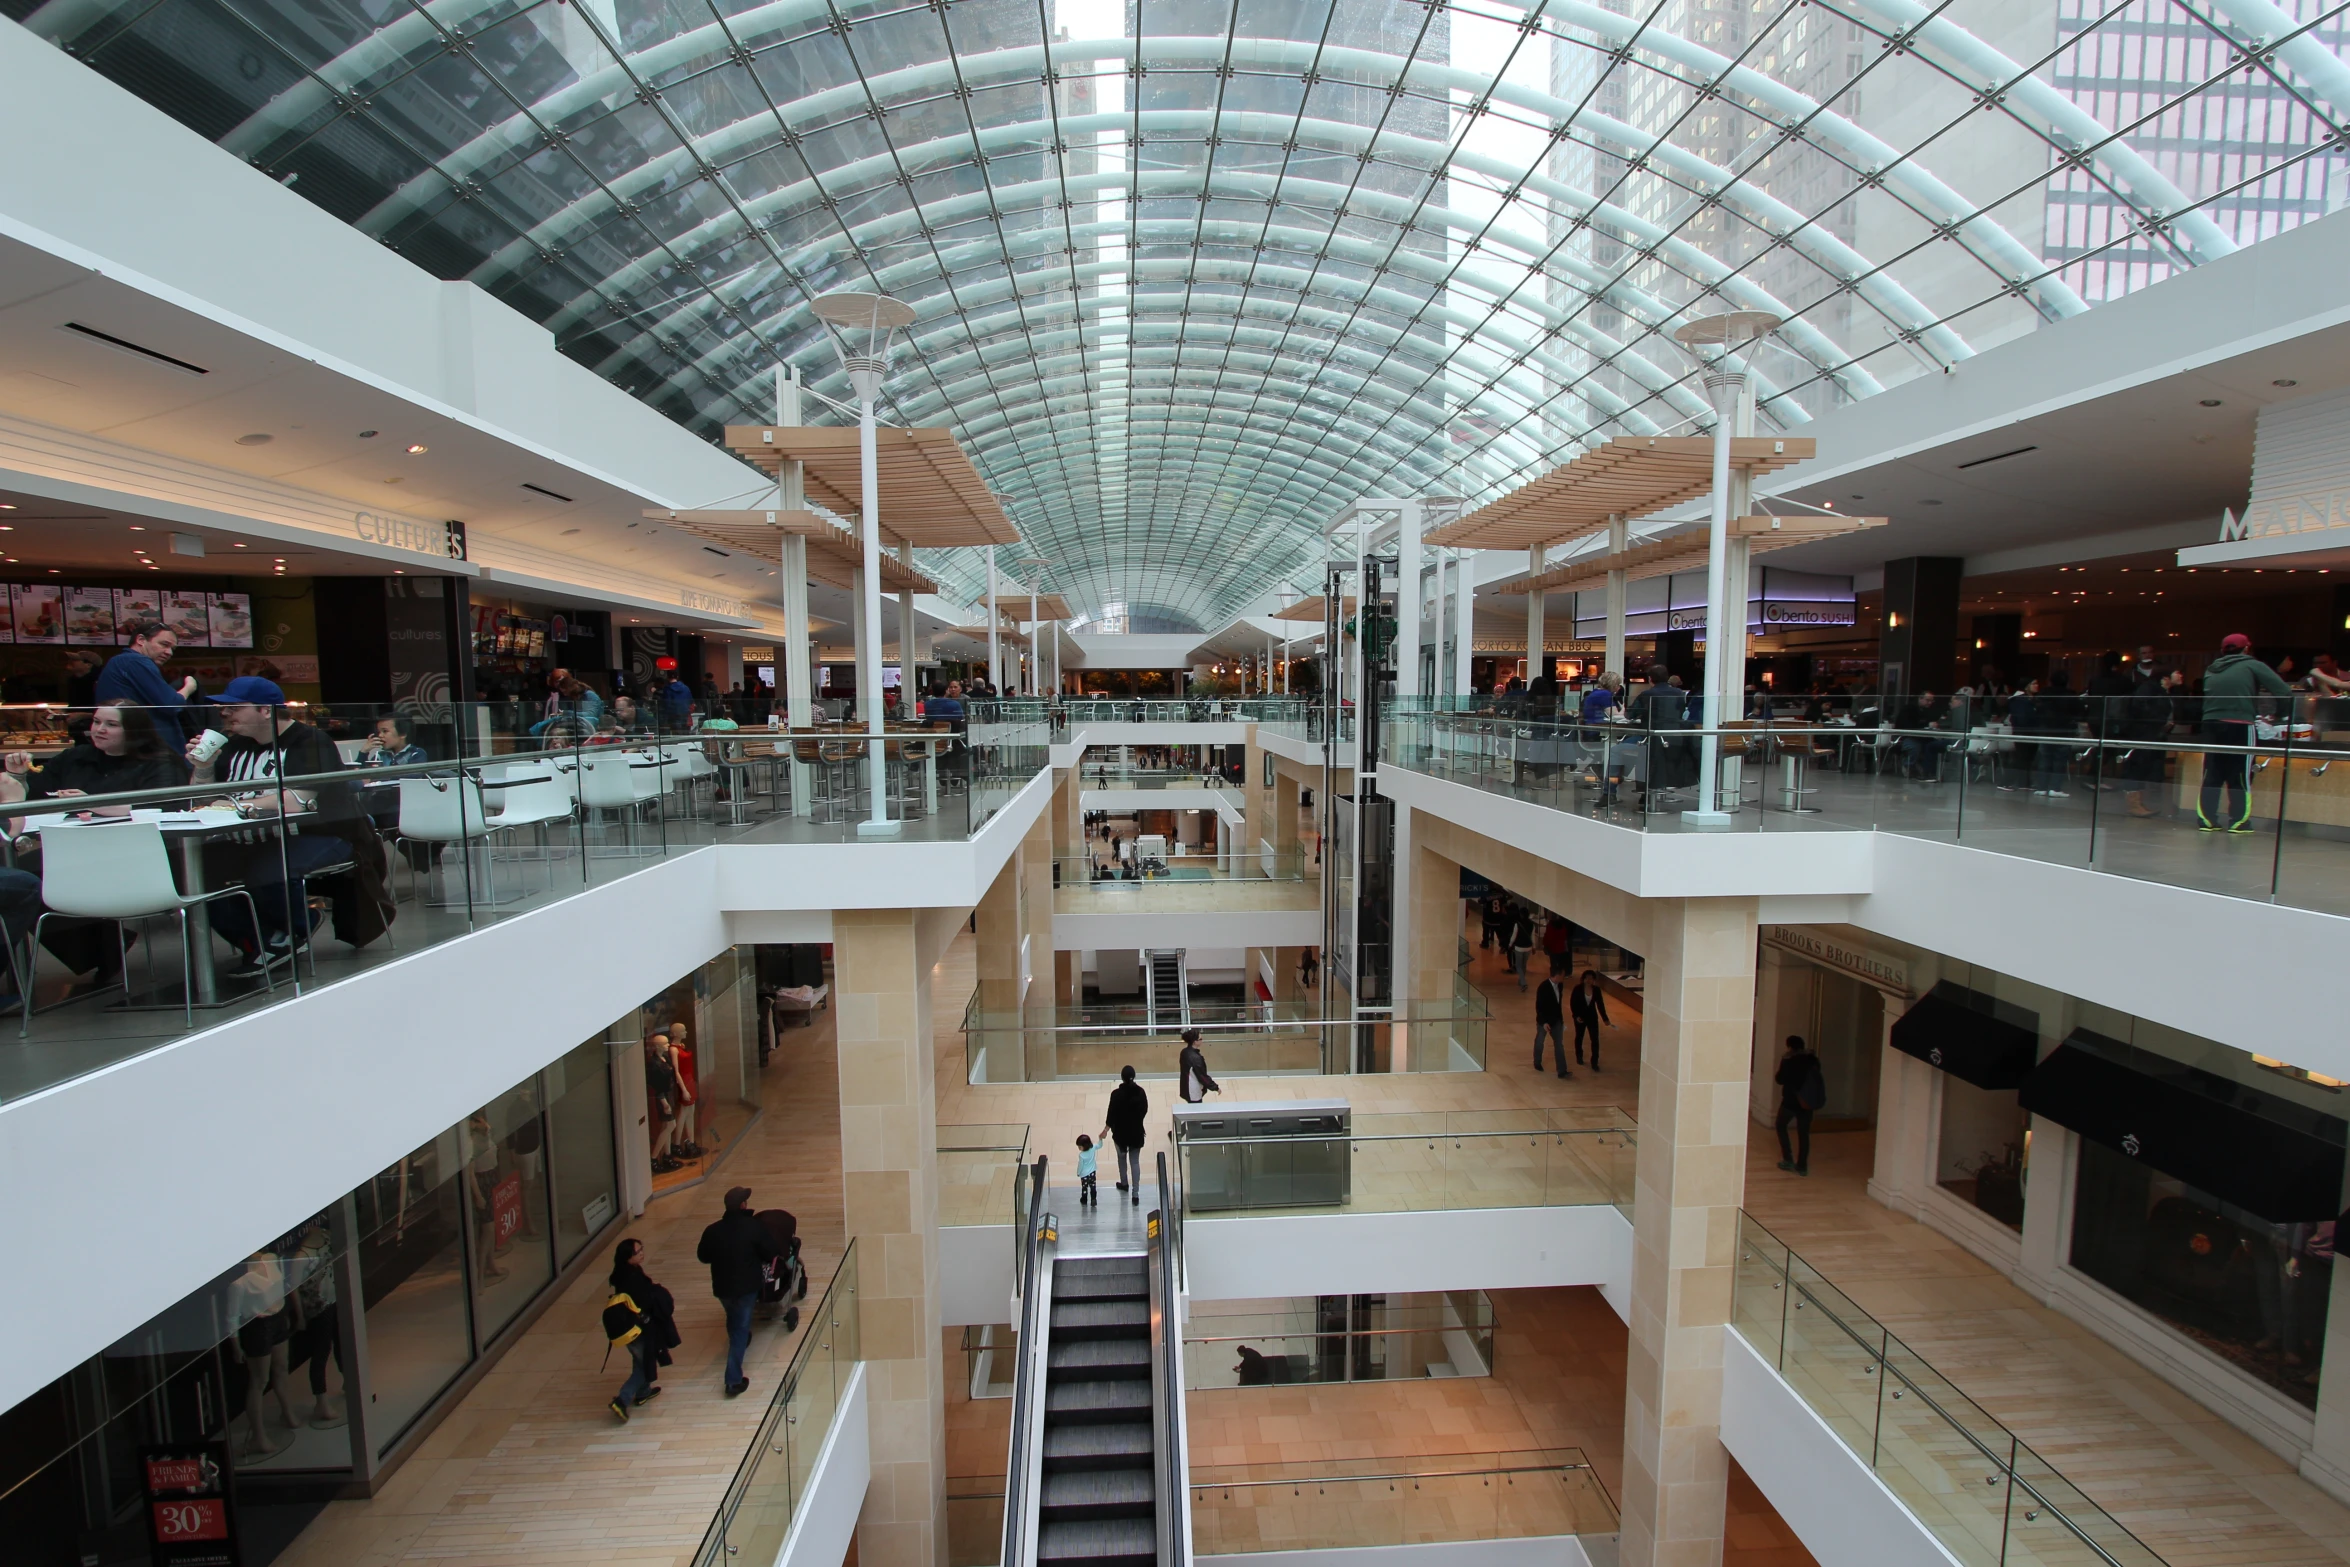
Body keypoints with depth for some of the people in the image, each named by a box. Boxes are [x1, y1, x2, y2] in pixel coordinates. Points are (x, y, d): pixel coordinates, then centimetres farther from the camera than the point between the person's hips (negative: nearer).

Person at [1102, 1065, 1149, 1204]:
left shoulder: (1116, 1094, -18)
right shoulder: (1140, 1091, -9)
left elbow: (1111, 1113, -13)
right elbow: (1145, 1109, 2)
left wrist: (1106, 1129, 1)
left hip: (1121, 1131, -2)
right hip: (1136, 1131, 2)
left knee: (1122, 1157, 24)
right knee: (1135, 1161, 6)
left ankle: (1124, 1183, 40)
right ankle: (1136, 1193, 0)